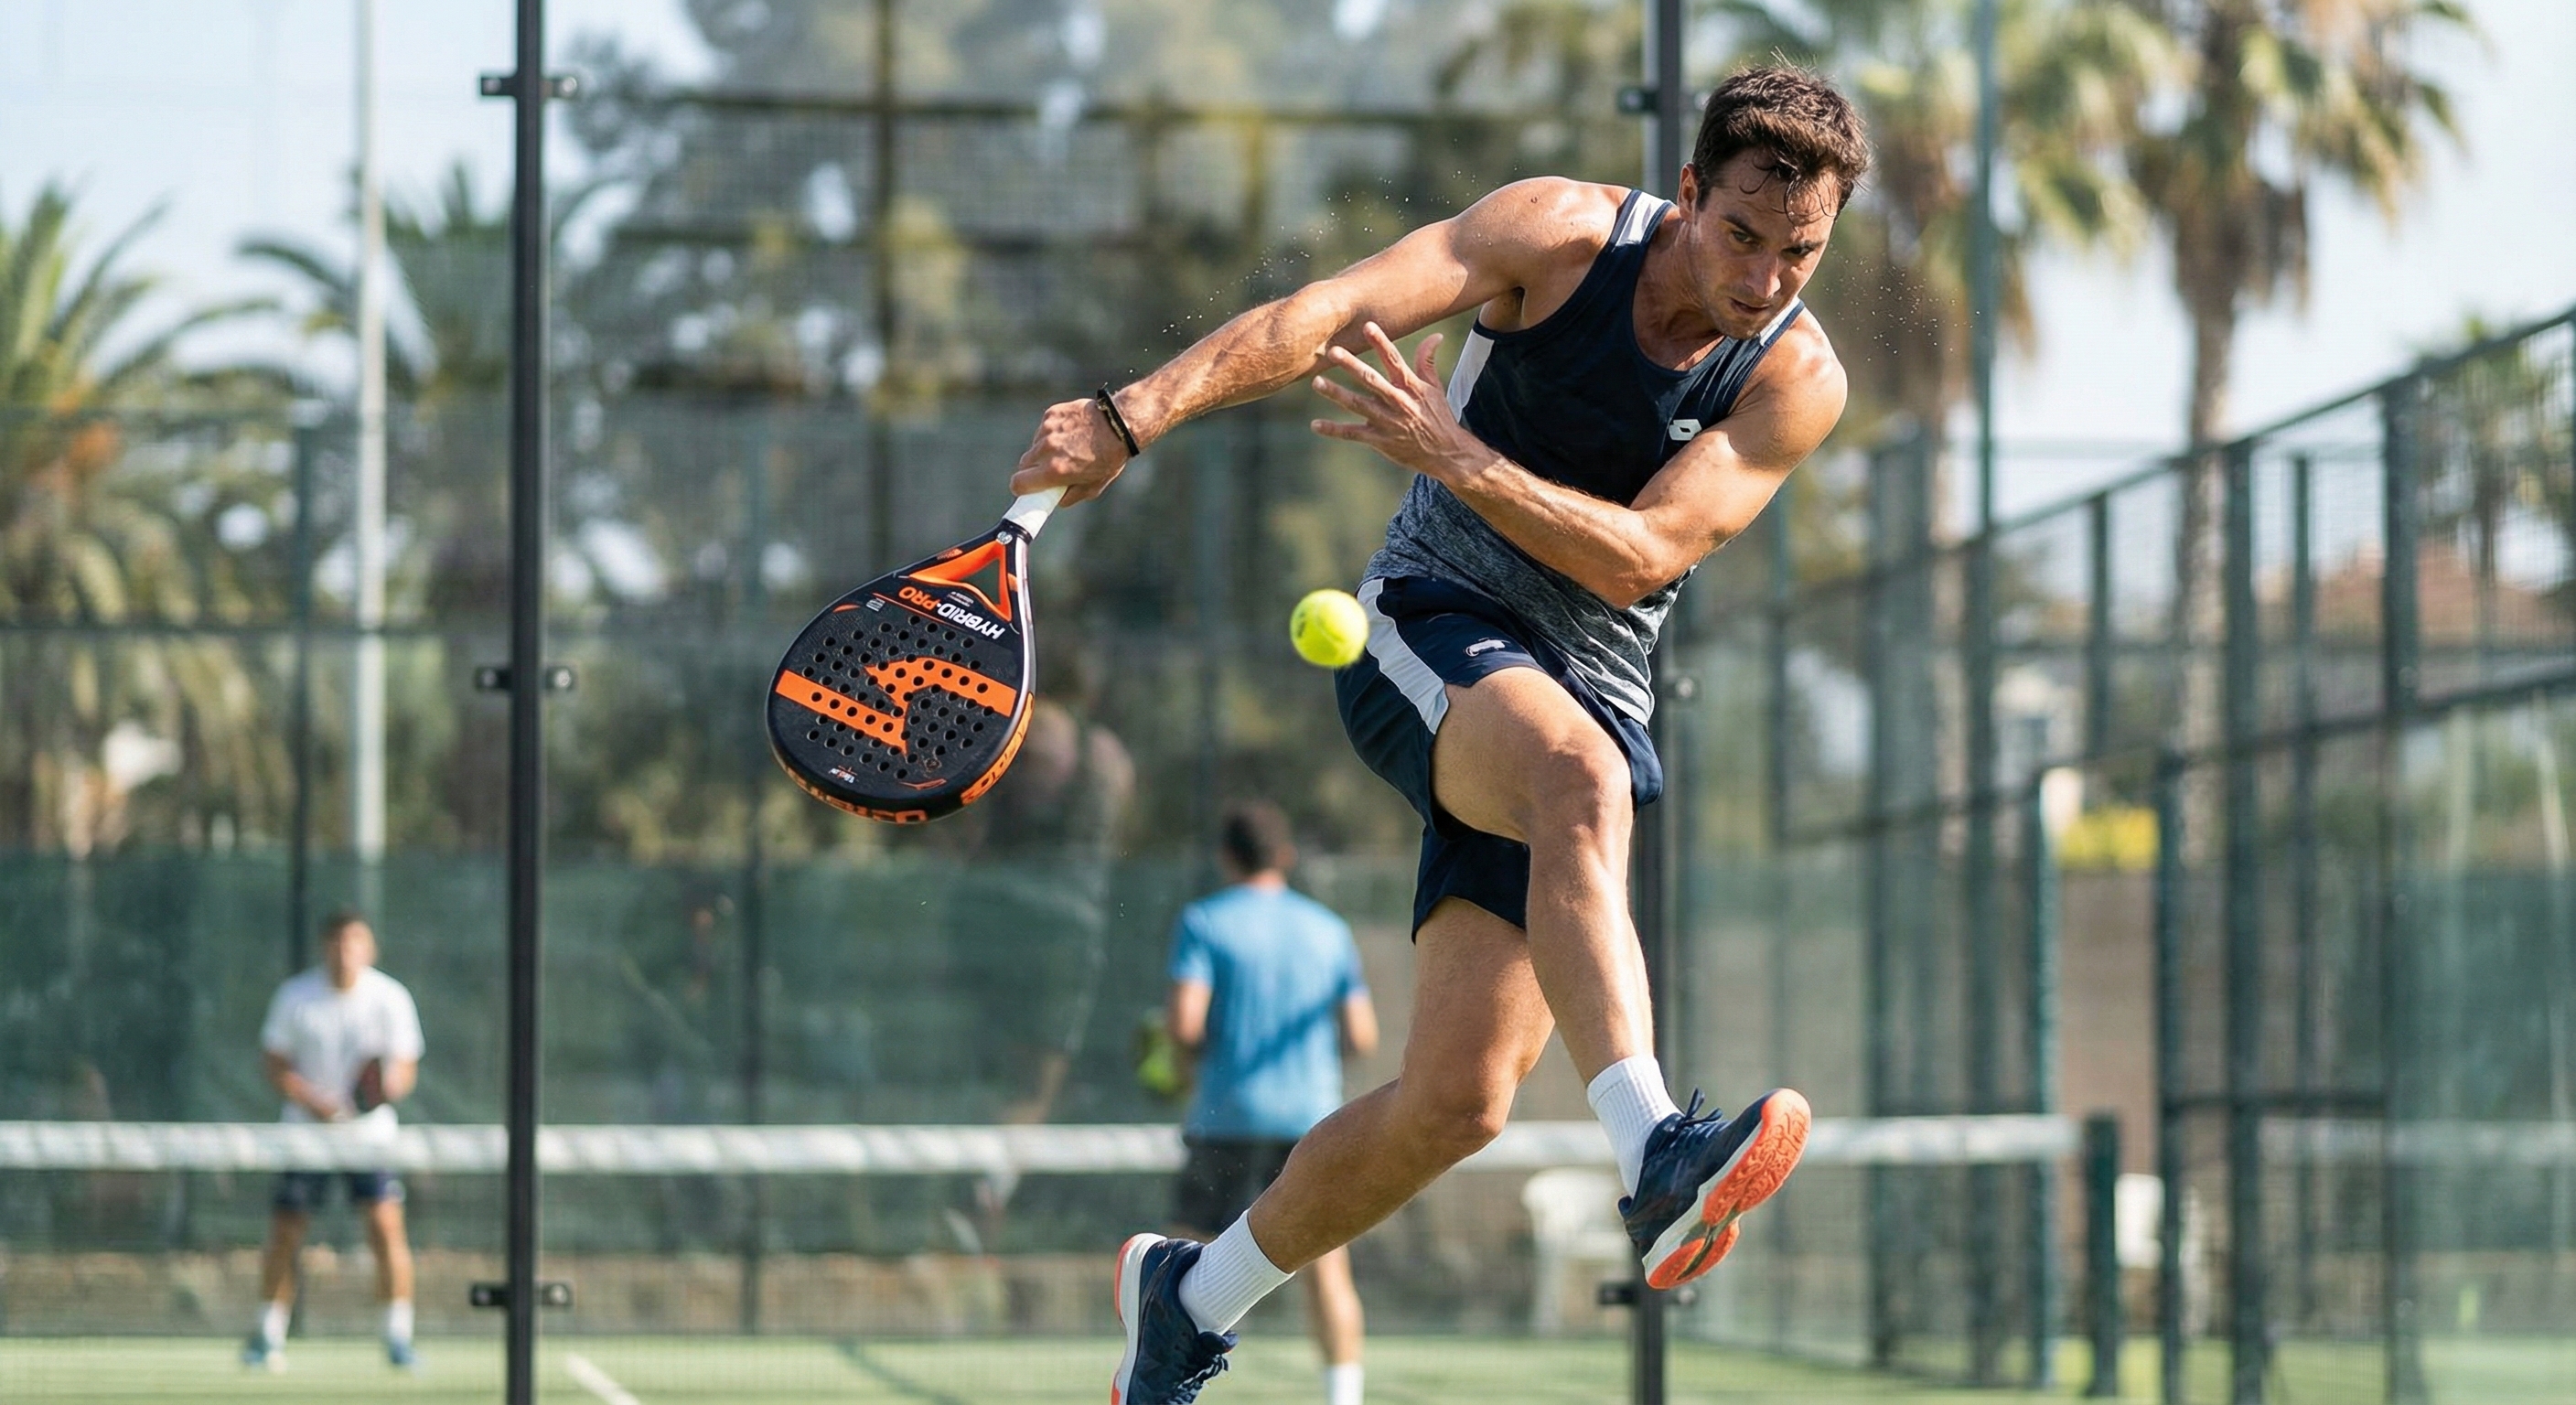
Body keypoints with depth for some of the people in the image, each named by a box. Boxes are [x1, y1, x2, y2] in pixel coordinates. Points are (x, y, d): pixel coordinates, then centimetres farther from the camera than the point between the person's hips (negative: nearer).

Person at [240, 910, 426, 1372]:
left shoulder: (391, 998, -4)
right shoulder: (295, 996, -4)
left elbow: (406, 1068, 0)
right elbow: (274, 1062, -1)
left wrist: (391, 1085, -23)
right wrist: (315, 1102, -16)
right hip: (305, 1128, 0)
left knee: (386, 1225, -14)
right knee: (284, 1233, 0)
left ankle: (398, 1338, -6)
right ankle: (268, 1337, 17)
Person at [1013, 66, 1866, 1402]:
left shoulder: (1797, 380, -5)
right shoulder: (1558, 232, -8)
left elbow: (1642, 556, -16)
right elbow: (1324, 314, -17)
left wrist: (1456, 455, -29)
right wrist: (1135, 414, -30)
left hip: (1585, 693, 3)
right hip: (1430, 629, -3)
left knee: (1457, 1101, -8)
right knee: (1579, 778, -39)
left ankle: (1190, 1293, 16)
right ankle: (1653, 1153, -55)